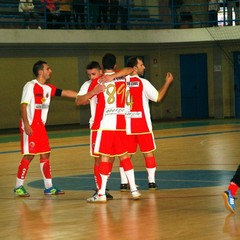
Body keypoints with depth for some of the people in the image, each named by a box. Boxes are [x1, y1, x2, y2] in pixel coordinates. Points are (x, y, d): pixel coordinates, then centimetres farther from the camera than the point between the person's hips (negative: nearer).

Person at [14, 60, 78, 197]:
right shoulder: (30, 86, -11)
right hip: (30, 127, -8)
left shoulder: (48, 88, 10)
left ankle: (49, 187, 14)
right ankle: (19, 187, 3)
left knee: (45, 155, 8)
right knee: (29, 156, -7)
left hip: (41, 126, 8)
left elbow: (65, 93, 12)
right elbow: (23, 105, -16)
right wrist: (26, 125, -22)